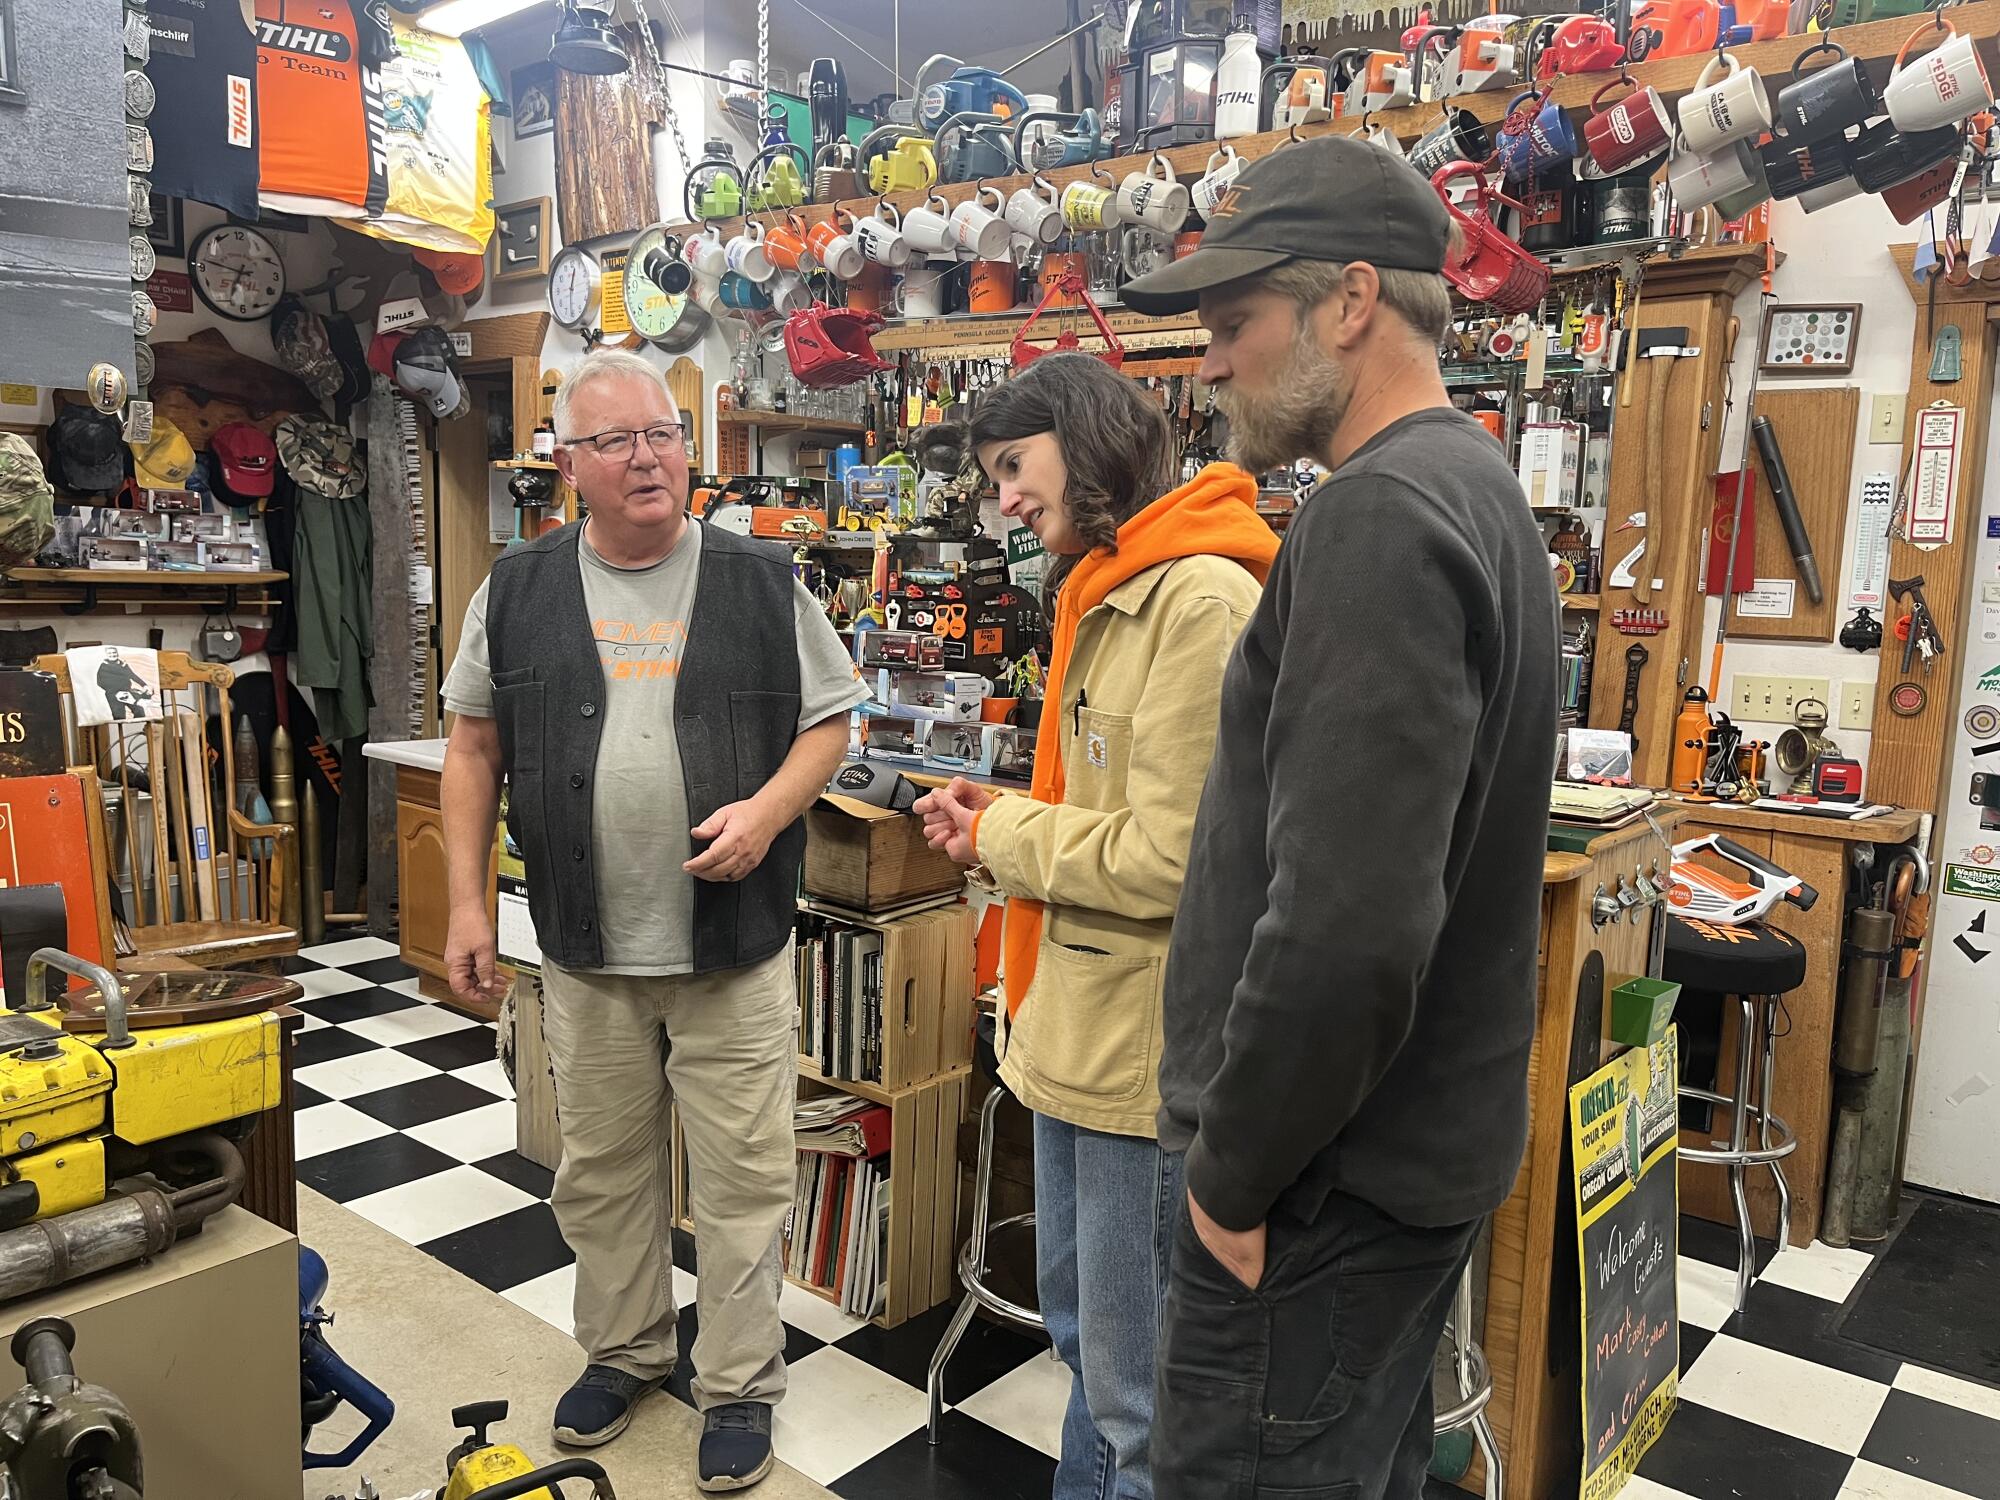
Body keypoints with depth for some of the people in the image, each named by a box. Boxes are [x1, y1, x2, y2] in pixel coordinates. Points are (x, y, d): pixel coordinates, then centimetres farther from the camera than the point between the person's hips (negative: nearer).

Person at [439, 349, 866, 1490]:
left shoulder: (764, 582, -2)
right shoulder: (520, 591, 3)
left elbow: (830, 721, 3)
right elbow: (476, 746, 9)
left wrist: (769, 808, -16)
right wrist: (468, 901, 4)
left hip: (737, 948, -2)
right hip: (587, 954, 2)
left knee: (743, 1179, 6)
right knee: (604, 1167, 18)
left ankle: (742, 1385, 26)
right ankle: (625, 1351, 40)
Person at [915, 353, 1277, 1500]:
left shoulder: (1200, 597, -20)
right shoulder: (1109, 592, 12)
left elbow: (1170, 857, -23)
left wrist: (1002, 837, -10)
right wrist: (1002, 815, 2)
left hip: (1146, 1048, -10)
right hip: (1081, 1026, 10)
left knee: (1140, 1395, 8)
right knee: (1080, 1330, 27)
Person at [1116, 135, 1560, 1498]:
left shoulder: (1380, 516, -21)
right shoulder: (1477, 489, 12)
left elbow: (1343, 924, -30)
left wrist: (1236, 1174, -16)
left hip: (1329, 1180, -10)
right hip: (1426, 1136, 10)